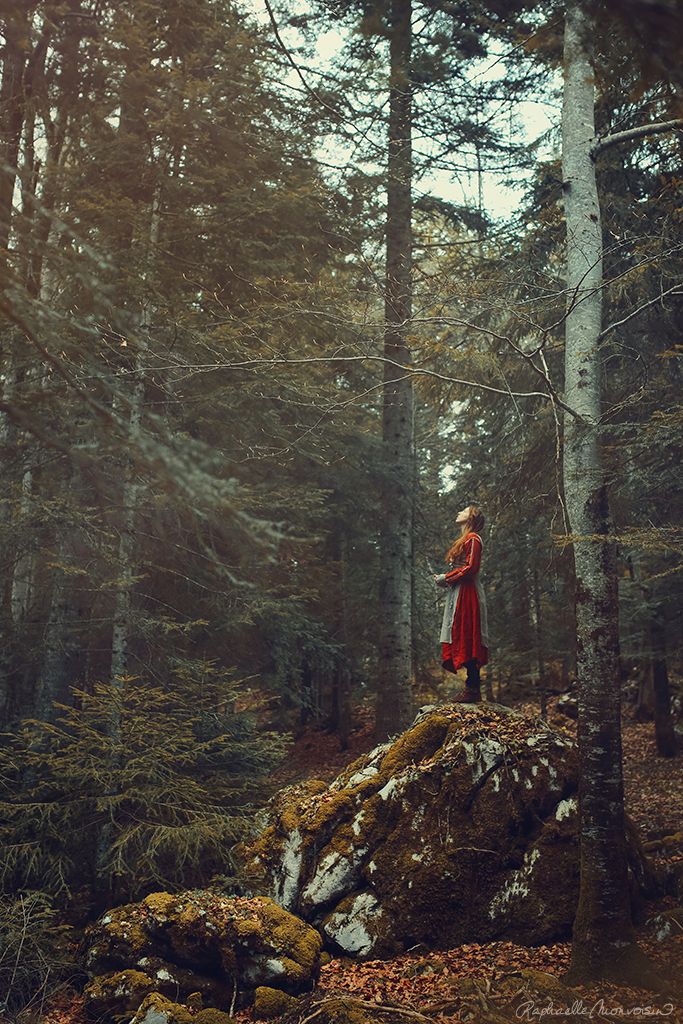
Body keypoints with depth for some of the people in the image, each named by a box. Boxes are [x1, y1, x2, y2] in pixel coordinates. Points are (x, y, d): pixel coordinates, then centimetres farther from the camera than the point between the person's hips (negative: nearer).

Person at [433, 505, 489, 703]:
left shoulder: (473, 539, -7)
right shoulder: (464, 540, 22)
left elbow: (470, 568, -16)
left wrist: (446, 578, -10)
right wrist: (444, 577, 8)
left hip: (466, 595, -10)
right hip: (458, 594, 10)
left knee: (466, 641, -11)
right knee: (463, 642, 7)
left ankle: (473, 689, -11)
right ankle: (472, 687, 8)